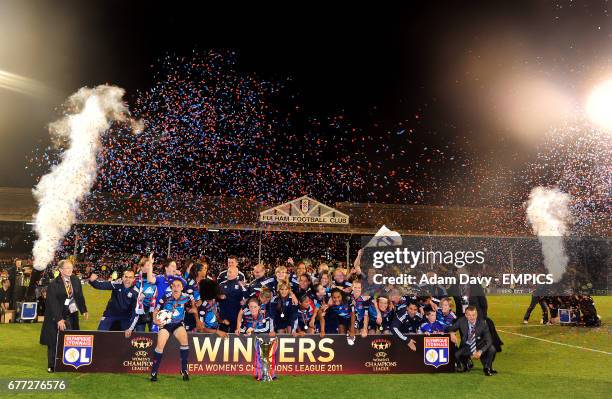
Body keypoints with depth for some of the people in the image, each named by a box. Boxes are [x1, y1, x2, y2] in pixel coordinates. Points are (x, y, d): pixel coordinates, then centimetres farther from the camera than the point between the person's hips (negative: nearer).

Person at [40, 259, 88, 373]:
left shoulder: (76, 280, 0)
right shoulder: (53, 284, -16)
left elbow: (80, 296, 11)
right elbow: (53, 303, -19)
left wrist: (84, 310, 7)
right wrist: (59, 319, -24)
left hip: (72, 315, 4)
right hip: (56, 317, -4)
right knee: (53, 342, 3)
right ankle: (51, 366, 13)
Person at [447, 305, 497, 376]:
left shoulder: (482, 323, -16)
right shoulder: (461, 321, -12)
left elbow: (488, 341, -20)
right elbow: (449, 329, -1)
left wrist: (480, 351, -36)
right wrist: (451, 333, -27)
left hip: (480, 347, -1)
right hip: (466, 347, 1)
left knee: (492, 349, -30)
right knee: (455, 355, -28)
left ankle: (487, 368, 2)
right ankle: (465, 364, 12)